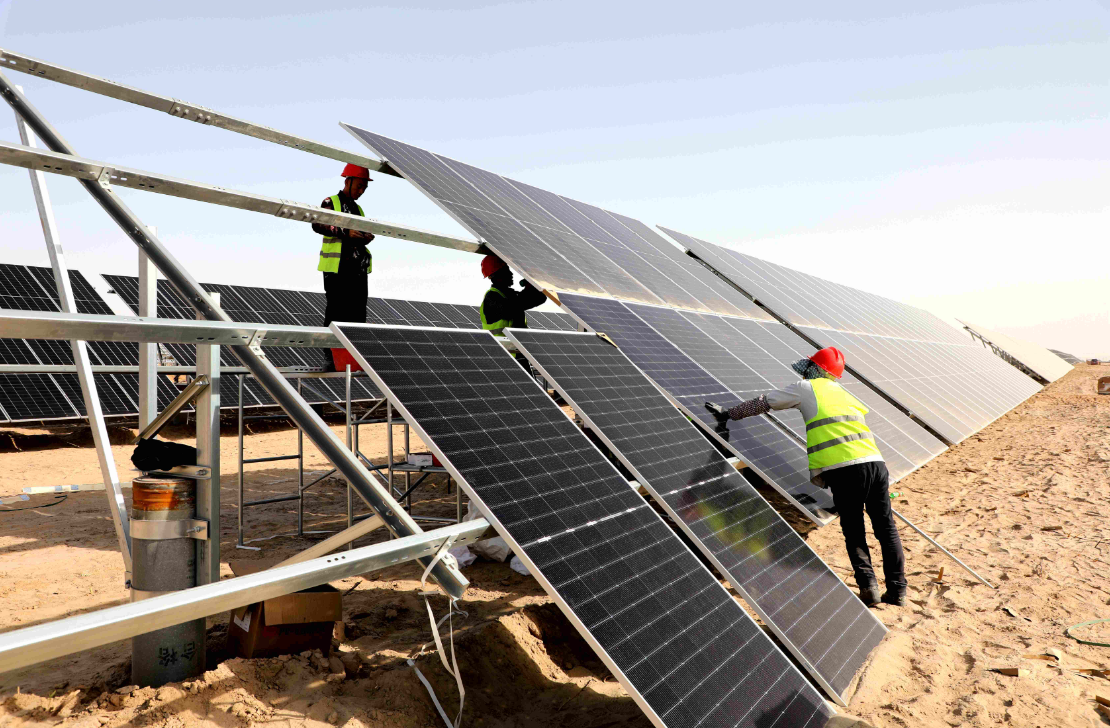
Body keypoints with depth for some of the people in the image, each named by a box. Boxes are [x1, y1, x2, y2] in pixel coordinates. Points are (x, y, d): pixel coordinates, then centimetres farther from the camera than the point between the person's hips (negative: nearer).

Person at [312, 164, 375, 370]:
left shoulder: (358, 209, 22)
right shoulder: (330, 203, 2)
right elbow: (317, 224, -14)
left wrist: (367, 237, 2)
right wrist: (346, 232, -22)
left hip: (358, 267, 6)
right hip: (336, 267, -6)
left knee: (358, 311, 4)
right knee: (336, 310, -6)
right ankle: (331, 357, -3)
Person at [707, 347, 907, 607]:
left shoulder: (807, 388, 12)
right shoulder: (845, 395, 29)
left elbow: (762, 403, 16)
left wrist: (728, 413, 28)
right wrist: (823, 479, 34)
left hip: (843, 469, -5)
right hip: (875, 461, 5)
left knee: (853, 531, 10)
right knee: (886, 527, 14)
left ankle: (868, 585, 0)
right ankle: (897, 590, 14)